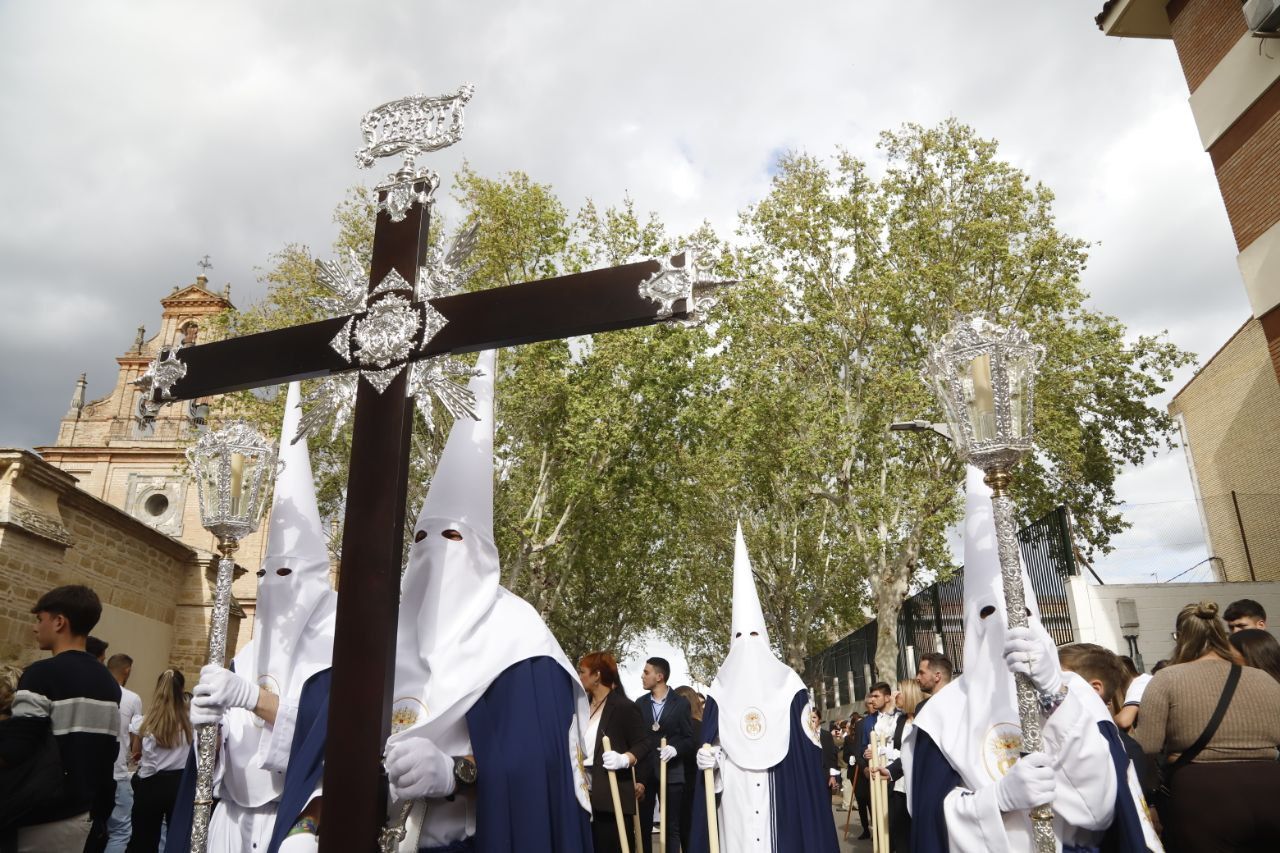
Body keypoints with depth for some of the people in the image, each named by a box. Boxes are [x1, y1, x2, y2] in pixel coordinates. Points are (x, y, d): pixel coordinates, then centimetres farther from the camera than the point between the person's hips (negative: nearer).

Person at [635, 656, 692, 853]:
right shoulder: (640, 703, 9)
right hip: (644, 772, 3)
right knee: (643, 825, 7)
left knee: (672, 826, 2)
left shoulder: (681, 703, 0)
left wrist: (675, 749, -19)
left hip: (671, 772, -3)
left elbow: (690, 739, -2)